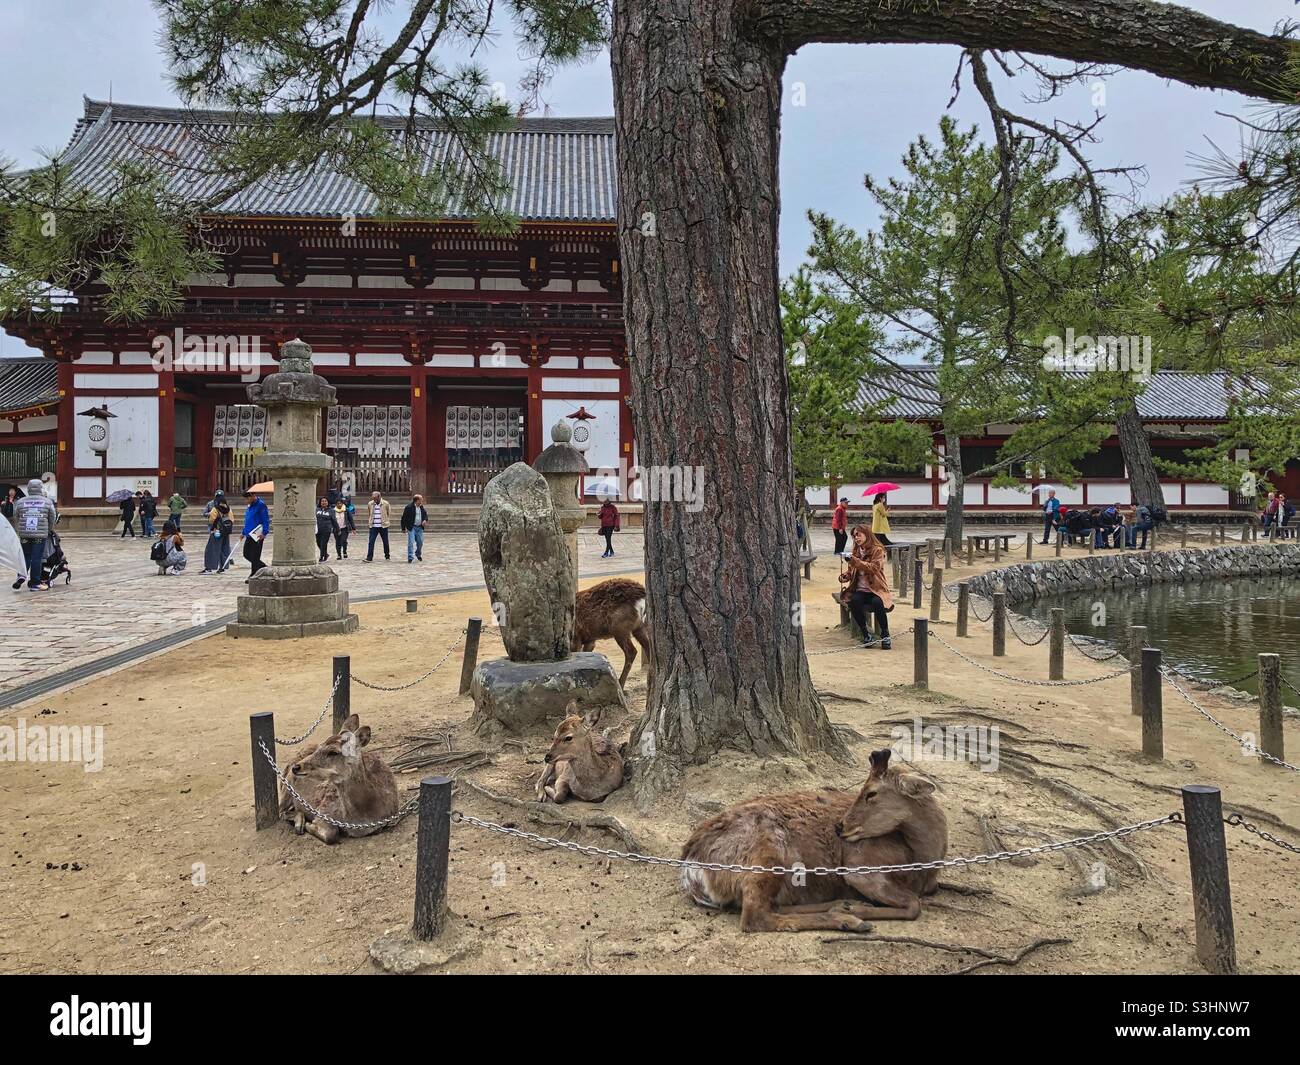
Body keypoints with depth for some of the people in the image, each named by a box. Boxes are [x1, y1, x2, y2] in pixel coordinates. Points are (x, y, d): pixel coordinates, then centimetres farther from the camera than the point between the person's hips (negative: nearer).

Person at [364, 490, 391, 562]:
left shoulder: (385, 503, -4)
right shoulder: (370, 504, 3)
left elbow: (389, 513, 5)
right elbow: (368, 514, 14)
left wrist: (389, 522, -2)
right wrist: (368, 523, 7)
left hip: (383, 526, -1)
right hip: (373, 526, 1)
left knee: (385, 542, 10)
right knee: (371, 542, -7)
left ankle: (387, 556, 24)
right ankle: (369, 558, -8)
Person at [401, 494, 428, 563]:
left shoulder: (421, 507, 7)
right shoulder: (409, 507, -12)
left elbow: (425, 514, 19)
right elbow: (404, 518, -9)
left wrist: (425, 520, -5)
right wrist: (403, 528, -9)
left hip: (419, 527, 6)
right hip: (411, 527, -6)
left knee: (420, 543, 12)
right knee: (411, 542, -10)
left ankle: (418, 554, 37)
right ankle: (410, 558, -8)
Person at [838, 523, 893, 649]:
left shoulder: (877, 550, -1)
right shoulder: (856, 552, 14)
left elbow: (873, 568, -17)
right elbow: (851, 572, 20)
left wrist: (855, 561, -25)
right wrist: (845, 576, -3)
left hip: (876, 589, -4)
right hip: (860, 590, 4)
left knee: (877, 603, -36)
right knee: (854, 602, -30)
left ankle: (885, 635, -14)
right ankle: (866, 634, -13)